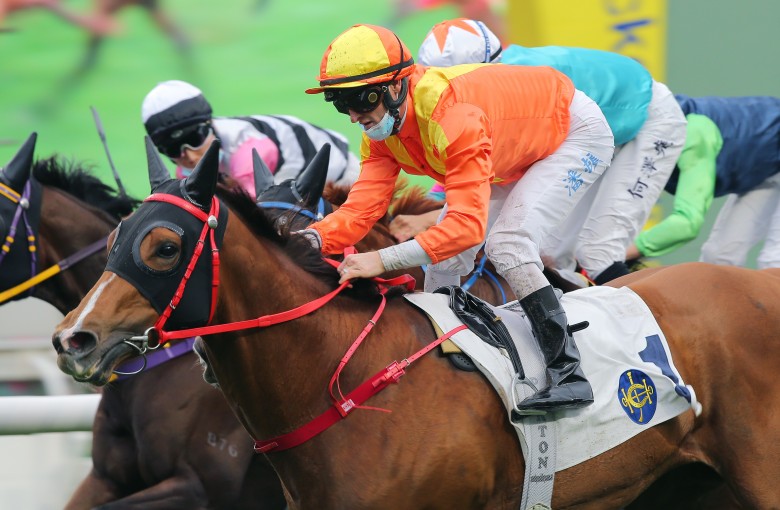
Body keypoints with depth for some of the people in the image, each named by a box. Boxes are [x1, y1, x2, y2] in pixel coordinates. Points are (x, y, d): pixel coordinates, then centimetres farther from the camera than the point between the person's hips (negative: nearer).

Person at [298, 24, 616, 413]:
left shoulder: (451, 116, -41)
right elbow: (361, 208, -22)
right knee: (444, 257, 2)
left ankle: (568, 373, -26)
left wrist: (384, 260, -54)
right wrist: (312, 239, -43)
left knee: (507, 243, -27)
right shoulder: (380, 129, -16)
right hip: (515, 155, 9)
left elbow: (467, 224, -46)